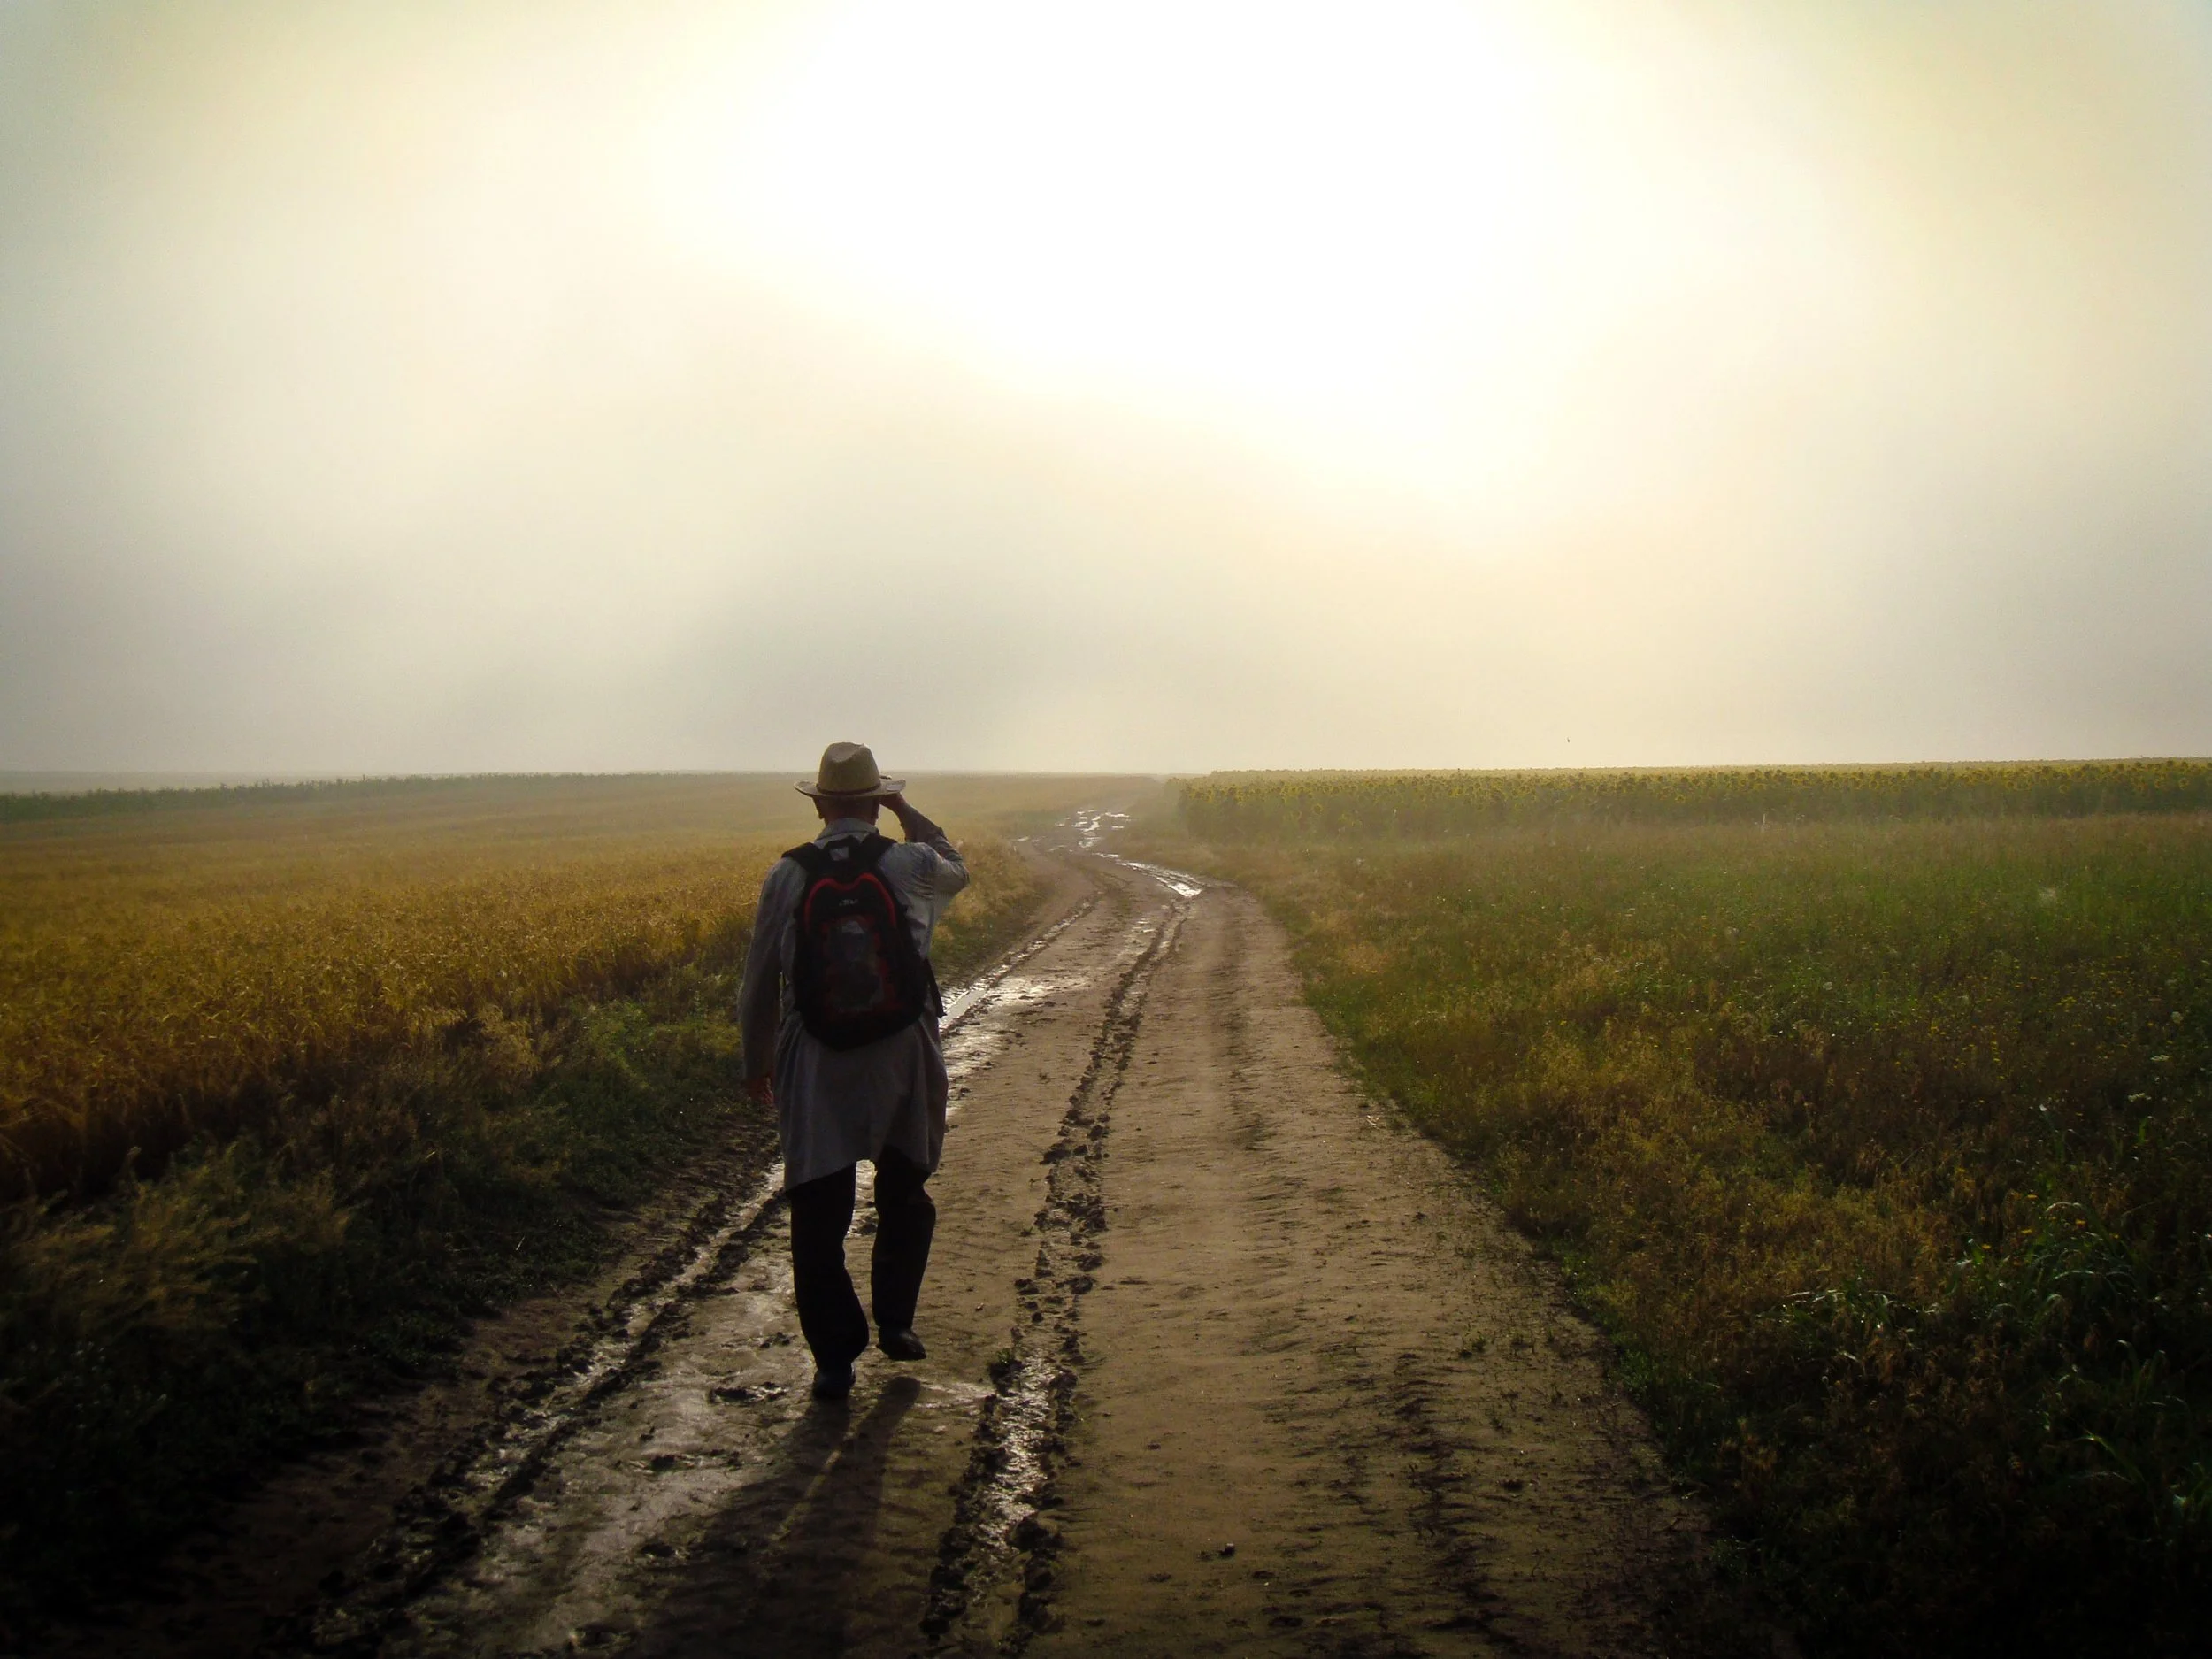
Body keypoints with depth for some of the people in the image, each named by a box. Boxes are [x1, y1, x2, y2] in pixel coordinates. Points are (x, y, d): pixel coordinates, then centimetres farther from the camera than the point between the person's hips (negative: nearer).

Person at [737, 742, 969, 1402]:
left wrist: (756, 1061, 16)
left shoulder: (787, 875, -3)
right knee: (905, 1194, 22)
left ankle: (835, 1357, 9)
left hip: (814, 1062, 0)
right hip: (901, 1055, 1)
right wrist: (907, 813, 25)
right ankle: (894, 1321, 23)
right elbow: (956, 870, 22)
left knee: (819, 1213, 6)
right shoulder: (911, 865, -4)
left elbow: (760, 978, 4)